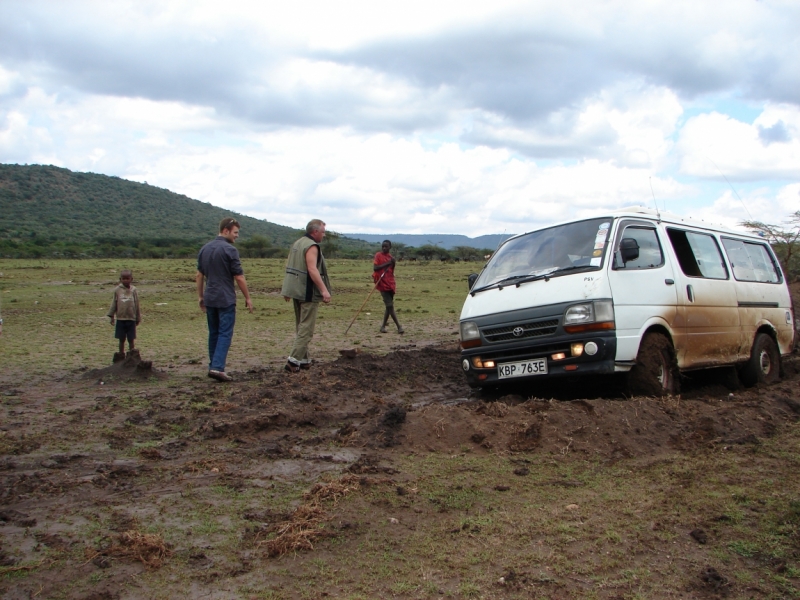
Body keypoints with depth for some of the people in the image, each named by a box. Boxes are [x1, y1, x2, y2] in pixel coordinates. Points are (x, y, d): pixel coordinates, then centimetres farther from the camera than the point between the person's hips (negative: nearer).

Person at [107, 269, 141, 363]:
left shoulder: (133, 290, 1)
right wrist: (111, 315, 4)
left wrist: (138, 318, 8)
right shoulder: (117, 290, 1)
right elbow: (114, 303, 7)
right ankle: (121, 354, 19)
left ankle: (132, 354, 14)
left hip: (131, 318, 0)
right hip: (120, 318, 0)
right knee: (121, 339, 9)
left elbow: (137, 305, 6)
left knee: (131, 338, 5)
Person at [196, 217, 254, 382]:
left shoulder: (205, 249, 10)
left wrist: (200, 296, 21)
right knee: (225, 333, -6)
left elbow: (199, 275, 14)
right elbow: (239, 277, -12)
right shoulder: (229, 250, -13)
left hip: (210, 298, 7)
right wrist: (247, 297, -4)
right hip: (226, 299, -7)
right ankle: (217, 367, -14)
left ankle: (213, 366, 18)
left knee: (213, 333, 14)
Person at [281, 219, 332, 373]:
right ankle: (294, 360, -10)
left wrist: (287, 290, 24)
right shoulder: (312, 246, -14)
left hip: (296, 290, 10)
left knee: (300, 327, 15)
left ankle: (303, 360, 20)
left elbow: (289, 267, 19)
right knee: (306, 328, -6)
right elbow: (312, 270, -25)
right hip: (308, 293, -10)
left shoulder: (297, 244, 15)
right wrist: (324, 290, -29)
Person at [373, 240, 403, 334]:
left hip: (390, 283, 6)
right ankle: (399, 326, -8)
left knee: (389, 306, 8)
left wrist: (393, 263, -5)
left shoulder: (390, 257, 13)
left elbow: (392, 271, 11)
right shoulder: (378, 255, -2)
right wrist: (387, 264, -17)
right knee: (390, 306, -9)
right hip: (383, 284, -6)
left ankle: (383, 326, 17)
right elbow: (375, 268, -14)